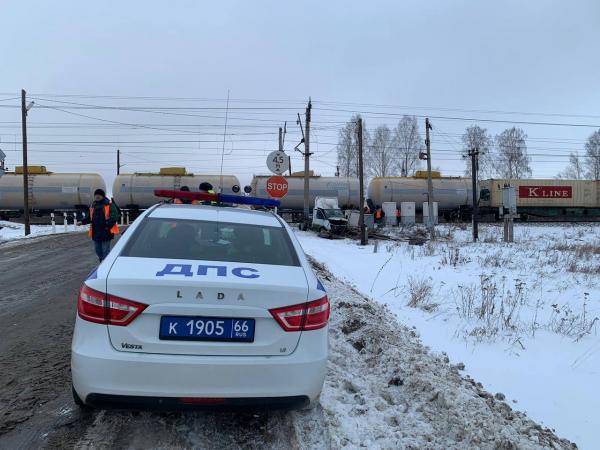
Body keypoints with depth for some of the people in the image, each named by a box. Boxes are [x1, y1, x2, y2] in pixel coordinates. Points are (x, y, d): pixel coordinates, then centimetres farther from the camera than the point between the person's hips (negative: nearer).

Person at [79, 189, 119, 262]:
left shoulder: (109, 205, -5)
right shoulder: (93, 206, 14)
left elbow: (114, 217, -14)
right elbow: (89, 217, 21)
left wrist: (108, 225, -25)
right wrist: (82, 222, 4)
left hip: (106, 232, -7)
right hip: (96, 232, 7)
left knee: (105, 251, -2)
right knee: (98, 250, 14)